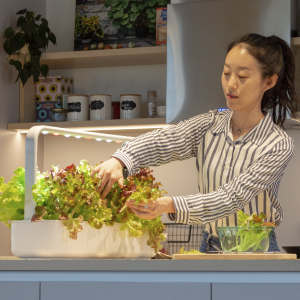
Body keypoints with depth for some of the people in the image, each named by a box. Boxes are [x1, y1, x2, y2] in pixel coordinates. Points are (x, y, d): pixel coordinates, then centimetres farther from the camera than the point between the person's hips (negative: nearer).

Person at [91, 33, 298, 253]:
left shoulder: (279, 146, -11)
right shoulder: (209, 126, 3)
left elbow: (233, 198, -21)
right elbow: (160, 141, -15)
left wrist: (170, 205, -36)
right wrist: (119, 161, -37)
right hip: (210, 246, 5)